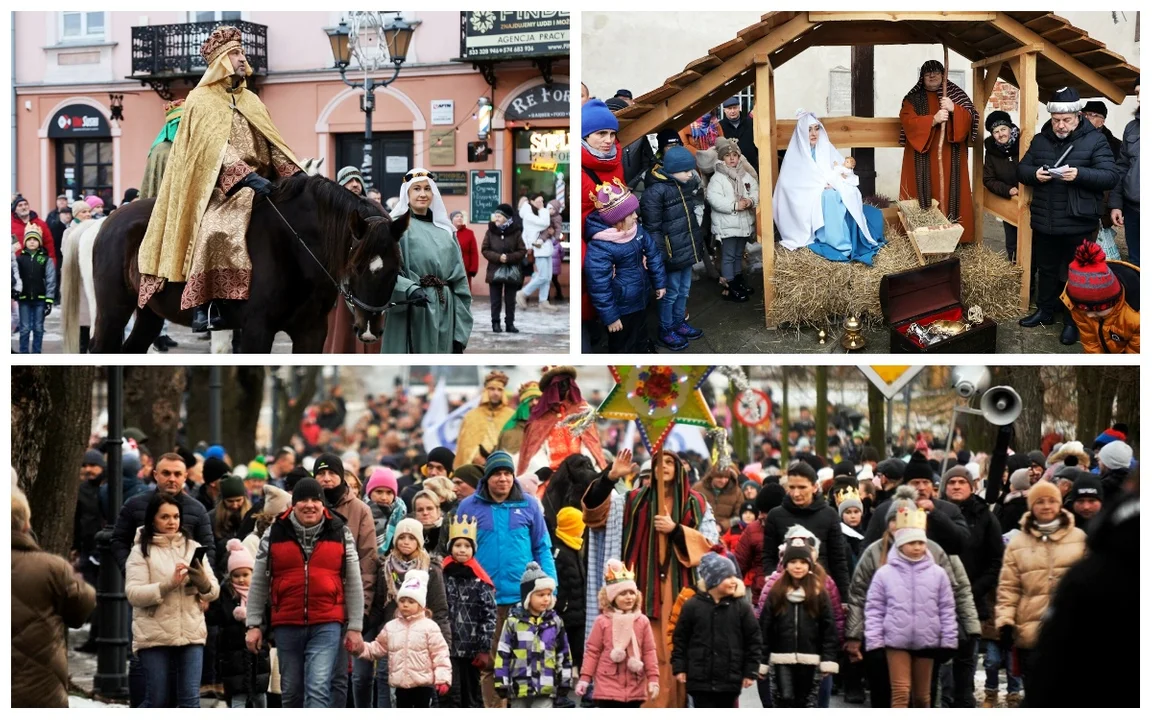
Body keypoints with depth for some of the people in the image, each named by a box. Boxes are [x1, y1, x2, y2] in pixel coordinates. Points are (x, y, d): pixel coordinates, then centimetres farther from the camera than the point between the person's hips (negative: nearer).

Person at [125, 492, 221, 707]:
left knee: (190, 698, -2)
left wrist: (203, 582, -14)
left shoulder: (193, 547, 12)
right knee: (157, 700, 2)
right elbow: (133, 594, -11)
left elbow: (214, 591, 10)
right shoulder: (141, 551, 0)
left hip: (191, 633, 3)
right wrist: (168, 584, -23)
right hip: (154, 635, -3)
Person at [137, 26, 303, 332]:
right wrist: (246, 176, -26)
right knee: (217, 231, -35)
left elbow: (273, 143, 13)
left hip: (256, 183, 7)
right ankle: (202, 306, -33)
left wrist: (297, 176, -4)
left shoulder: (251, 101, 20)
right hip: (219, 188, -7)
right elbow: (215, 148, -12)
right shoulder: (201, 100, 1)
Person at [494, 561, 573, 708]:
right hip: (519, 687, -1)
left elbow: (563, 654, 10)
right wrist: (502, 684, -5)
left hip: (545, 689, 1)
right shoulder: (513, 621, -4)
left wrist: (564, 683, 8)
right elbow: (503, 654, -2)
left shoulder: (555, 622, 4)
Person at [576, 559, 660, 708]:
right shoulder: (602, 621, -4)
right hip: (608, 686, -3)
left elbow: (649, 652, 4)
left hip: (635, 687, 3)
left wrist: (653, 679, -2)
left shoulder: (642, 621, 3)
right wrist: (585, 678, -6)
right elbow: (592, 651, -1)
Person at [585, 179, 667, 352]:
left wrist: (659, 283, 13)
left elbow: (653, 254, 10)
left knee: (642, 341, 28)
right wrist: (610, 317, -22)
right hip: (620, 309, -8)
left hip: (641, 300, 8)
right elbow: (599, 286, -27)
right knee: (623, 348, 12)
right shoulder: (599, 247, -30)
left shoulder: (637, 230, -7)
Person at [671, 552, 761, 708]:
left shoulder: (741, 608, 0)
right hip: (700, 679, -1)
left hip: (730, 679, 1)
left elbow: (753, 640, 4)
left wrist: (750, 672, 0)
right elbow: (680, 639, 4)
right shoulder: (692, 606, -2)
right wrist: (679, 668, -1)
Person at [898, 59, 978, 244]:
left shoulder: (956, 94, 10)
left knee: (950, 194, -3)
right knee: (924, 196, -4)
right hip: (923, 159, 0)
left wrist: (954, 109, -19)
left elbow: (970, 118, 0)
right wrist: (933, 120, -21)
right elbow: (907, 122, -8)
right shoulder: (913, 98, 7)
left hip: (950, 157, 0)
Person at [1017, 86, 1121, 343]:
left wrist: (1079, 174, -28)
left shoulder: (1095, 140, -7)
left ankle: (1073, 321, 16)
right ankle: (1045, 311, 34)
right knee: (1046, 270, 19)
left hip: (1078, 225, -4)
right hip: (1044, 223, 4)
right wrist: (1034, 174, -13)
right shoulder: (1040, 140, 7)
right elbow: (1021, 170, 11)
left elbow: (1111, 177, -13)